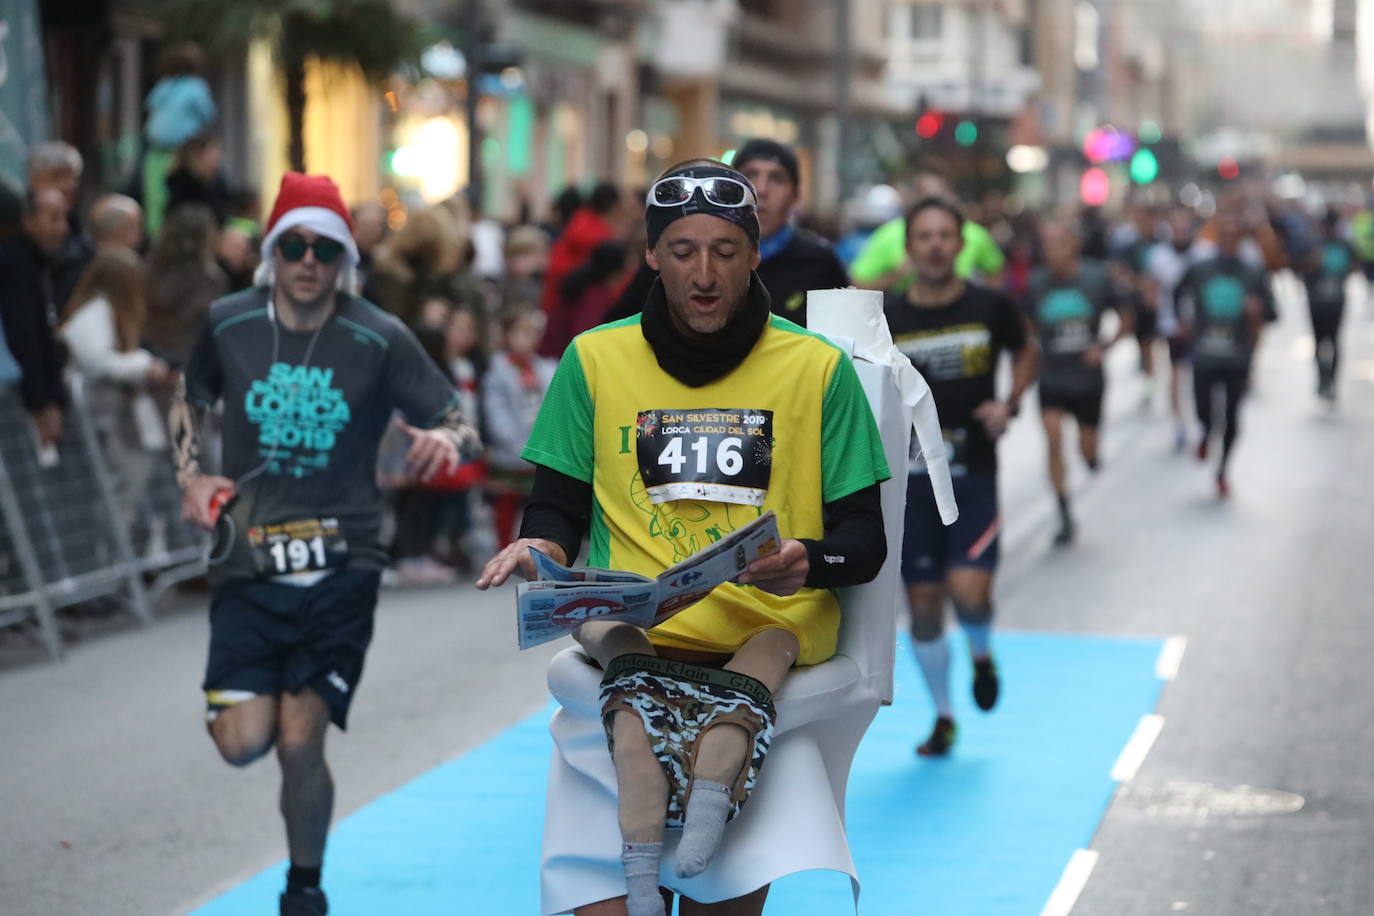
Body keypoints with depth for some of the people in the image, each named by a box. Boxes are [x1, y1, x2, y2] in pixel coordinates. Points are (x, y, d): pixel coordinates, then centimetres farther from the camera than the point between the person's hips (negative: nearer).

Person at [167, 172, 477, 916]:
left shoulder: (379, 340, -5)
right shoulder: (227, 324, 2)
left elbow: (458, 422, 1)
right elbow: (189, 402, 20)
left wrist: (446, 439, -23)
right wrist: (189, 476, 4)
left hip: (341, 567, -2)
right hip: (248, 562, 2)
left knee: (300, 746, -8)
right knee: (243, 742, -10)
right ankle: (269, 697, 28)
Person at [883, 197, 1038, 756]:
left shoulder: (989, 308, -2)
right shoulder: (887, 318, -2)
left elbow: (1026, 352, 16)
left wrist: (1010, 404, 1)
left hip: (974, 475, -1)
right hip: (911, 475, 1)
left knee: (969, 591, -17)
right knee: (923, 602, 5)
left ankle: (982, 654, 20)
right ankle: (943, 717, 24)